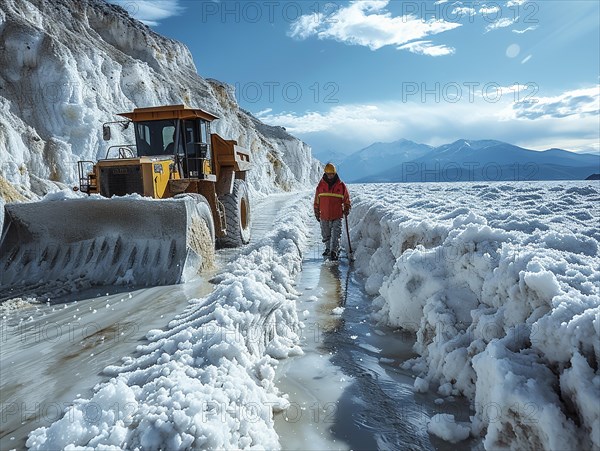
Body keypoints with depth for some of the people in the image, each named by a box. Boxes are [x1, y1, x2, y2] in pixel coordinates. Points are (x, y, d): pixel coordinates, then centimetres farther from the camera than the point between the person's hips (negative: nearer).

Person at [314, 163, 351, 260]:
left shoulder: (341, 185, -2)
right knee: (326, 235, 15)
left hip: (337, 216, -2)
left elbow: (346, 199, 9)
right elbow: (317, 200, 8)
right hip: (324, 216, 2)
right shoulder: (321, 185, 1)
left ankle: (334, 251, -4)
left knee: (336, 235, -8)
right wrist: (317, 213, 9)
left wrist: (346, 209, 0)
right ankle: (328, 248, 33)